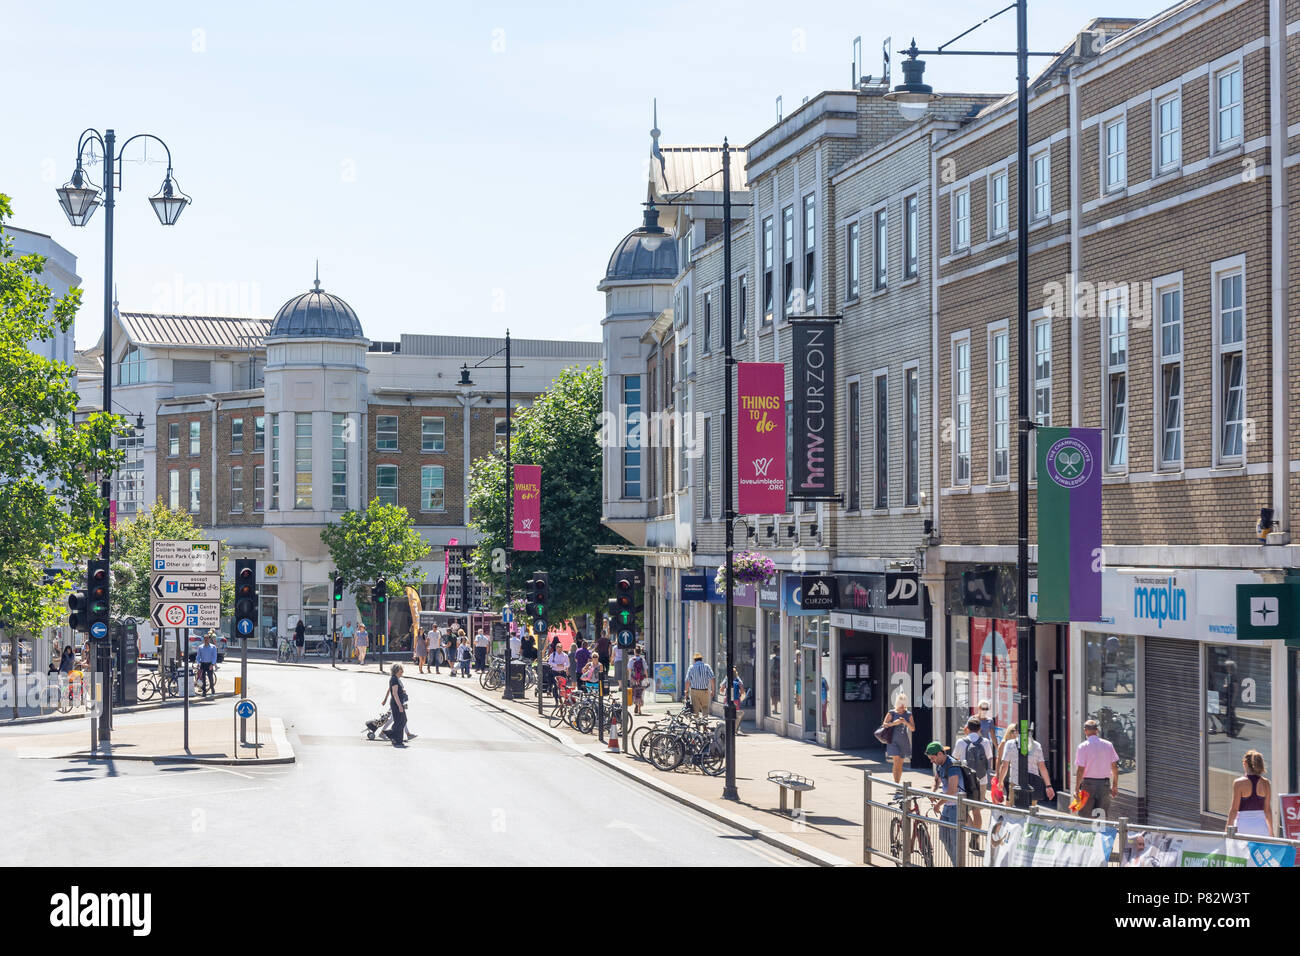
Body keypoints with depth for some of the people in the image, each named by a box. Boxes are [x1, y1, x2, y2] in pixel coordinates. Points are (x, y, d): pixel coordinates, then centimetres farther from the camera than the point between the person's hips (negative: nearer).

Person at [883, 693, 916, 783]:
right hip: (894, 741, -3)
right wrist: (894, 723, -21)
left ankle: (898, 782, 19)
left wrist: (905, 722, -16)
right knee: (896, 762, -14)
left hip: (904, 741, 3)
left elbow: (913, 729, 2)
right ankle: (896, 783, -17)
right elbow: (884, 725, -6)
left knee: (900, 764, 9)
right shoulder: (891, 713, -1)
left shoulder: (908, 714, 6)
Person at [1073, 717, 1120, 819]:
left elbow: (1080, 770, -11)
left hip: (1088, 784, -3)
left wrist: (1077, 789, -5)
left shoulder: (1083, 746, -8)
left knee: (1085, 818, 3)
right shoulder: (1108, 745, 3)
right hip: (1105, 784, 3)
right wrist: (1115, 786, 15)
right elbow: (1115, 767, 6)